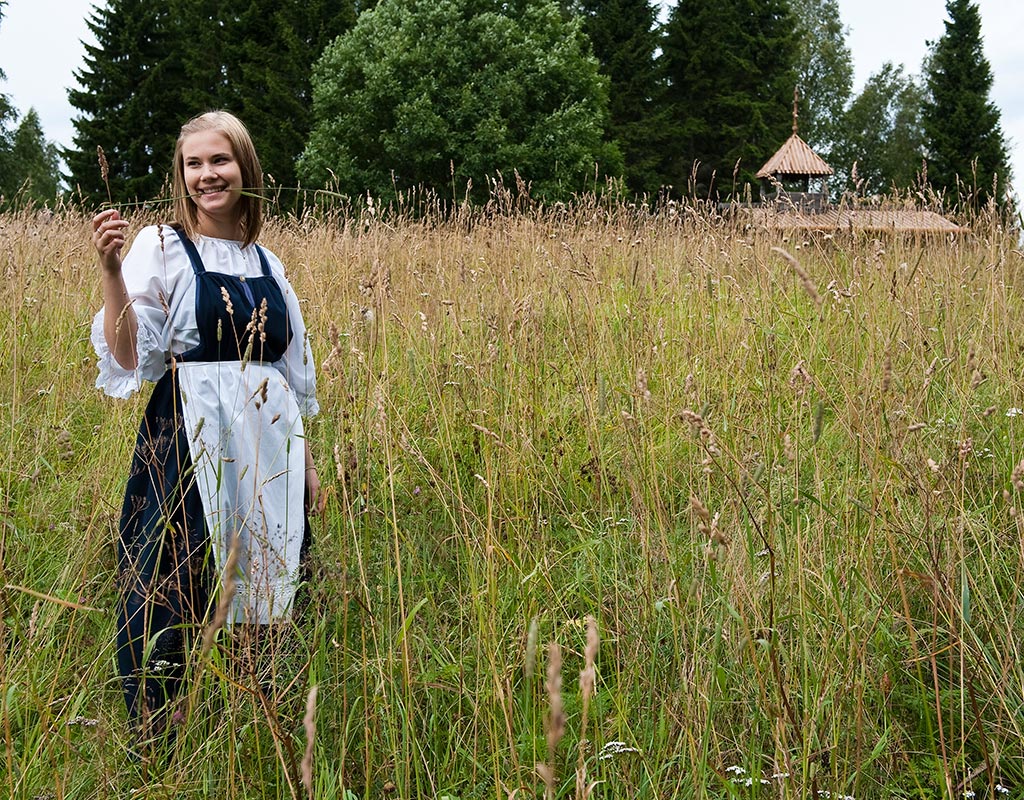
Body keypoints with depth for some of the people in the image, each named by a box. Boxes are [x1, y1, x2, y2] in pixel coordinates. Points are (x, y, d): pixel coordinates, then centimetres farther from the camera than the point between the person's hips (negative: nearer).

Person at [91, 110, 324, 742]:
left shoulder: (267, 262, 14)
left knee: (267, 598, 7)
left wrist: (308, 465, 16)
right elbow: (127, 361, -9)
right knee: (181, 597, -6)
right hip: (190, 446, -5)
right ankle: (158, 739, 10)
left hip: (269, 451, 5)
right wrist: (112, 271, -21)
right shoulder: (160, 248, -1)